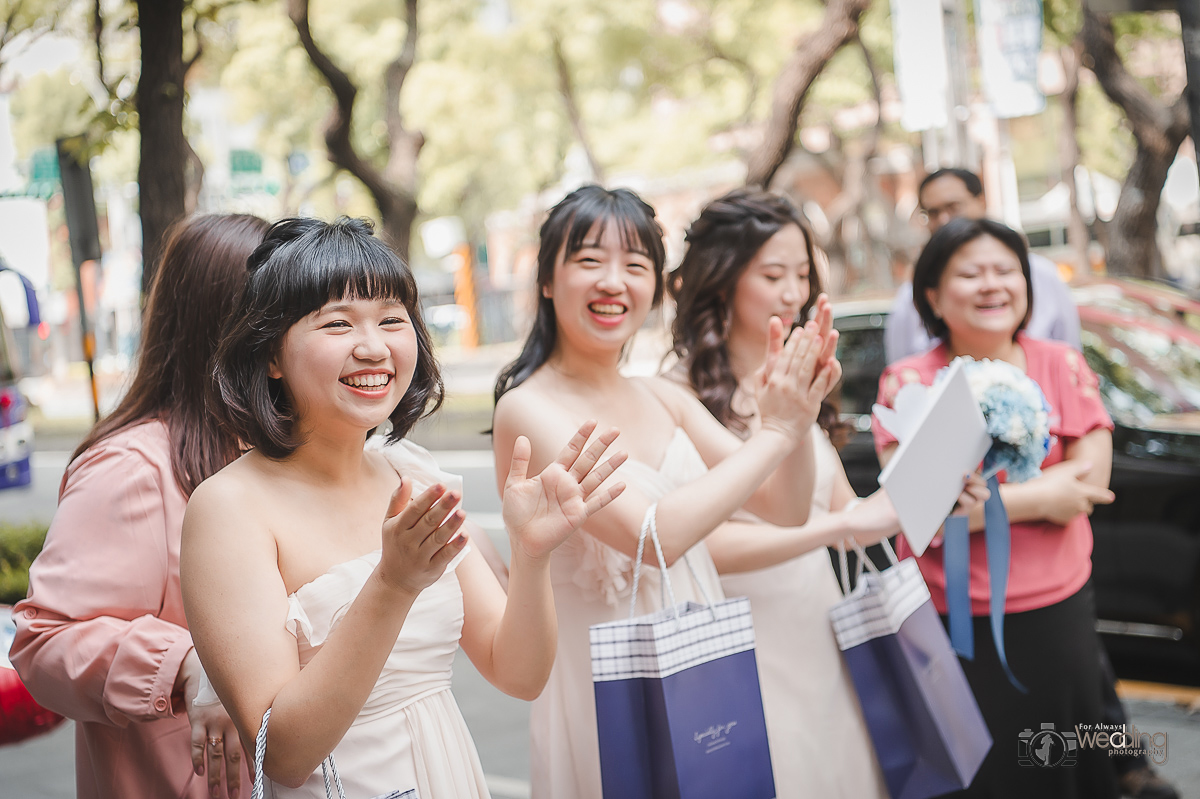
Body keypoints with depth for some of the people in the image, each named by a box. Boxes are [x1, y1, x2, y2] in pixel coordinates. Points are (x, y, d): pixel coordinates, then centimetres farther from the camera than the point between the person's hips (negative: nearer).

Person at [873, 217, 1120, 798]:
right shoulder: (908, 382, -6)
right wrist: (1039, 495, -16)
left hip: (1060, 610, 3)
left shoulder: (1061, 366, 3)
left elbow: (1089, 480, -9)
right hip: (957, 624, -3)